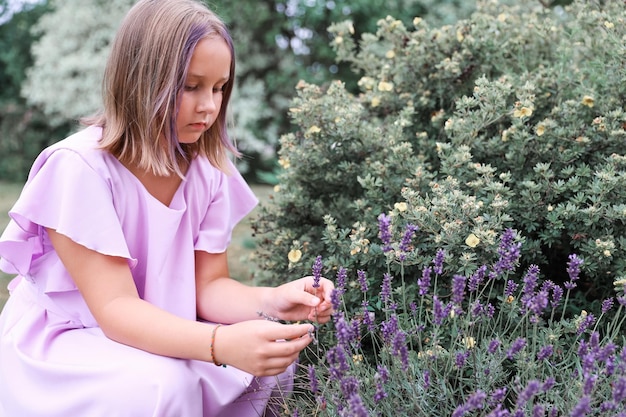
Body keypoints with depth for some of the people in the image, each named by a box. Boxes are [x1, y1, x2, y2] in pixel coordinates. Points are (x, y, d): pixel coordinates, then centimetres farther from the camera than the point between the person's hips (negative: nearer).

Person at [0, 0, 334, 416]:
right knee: (162, 383, -33)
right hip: (57, 348, -5)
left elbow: (209, 284, -5)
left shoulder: (208, 171, -5)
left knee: (272, 356, -13)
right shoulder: (80, 167, -23)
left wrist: (271, 301, -28)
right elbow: (116, 307, -29)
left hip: (156, 337, 6)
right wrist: (220, 344, -45)